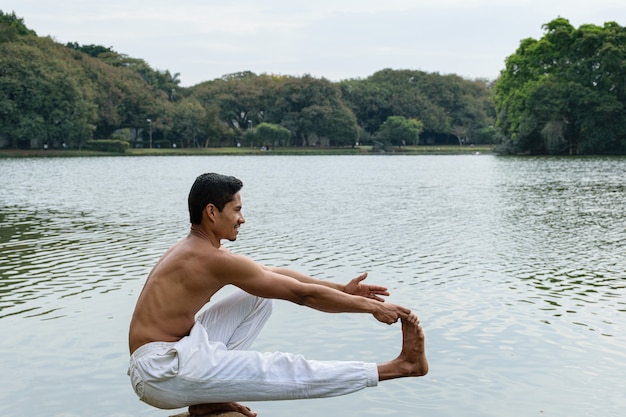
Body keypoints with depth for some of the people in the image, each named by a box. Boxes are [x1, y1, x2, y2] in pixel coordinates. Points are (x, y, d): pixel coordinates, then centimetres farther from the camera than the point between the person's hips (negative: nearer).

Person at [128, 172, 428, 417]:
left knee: (259, 296, 11)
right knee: (288, 371, -11)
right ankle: (398, 367, 0)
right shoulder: (215, 259, -19)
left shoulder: (195, 250, 11)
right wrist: (370, 307, -5)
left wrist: (342, 289, 13)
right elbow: (303, 294, -14)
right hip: (159, 372, -9)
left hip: (170, 350, 9)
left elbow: (275, 274, 15)